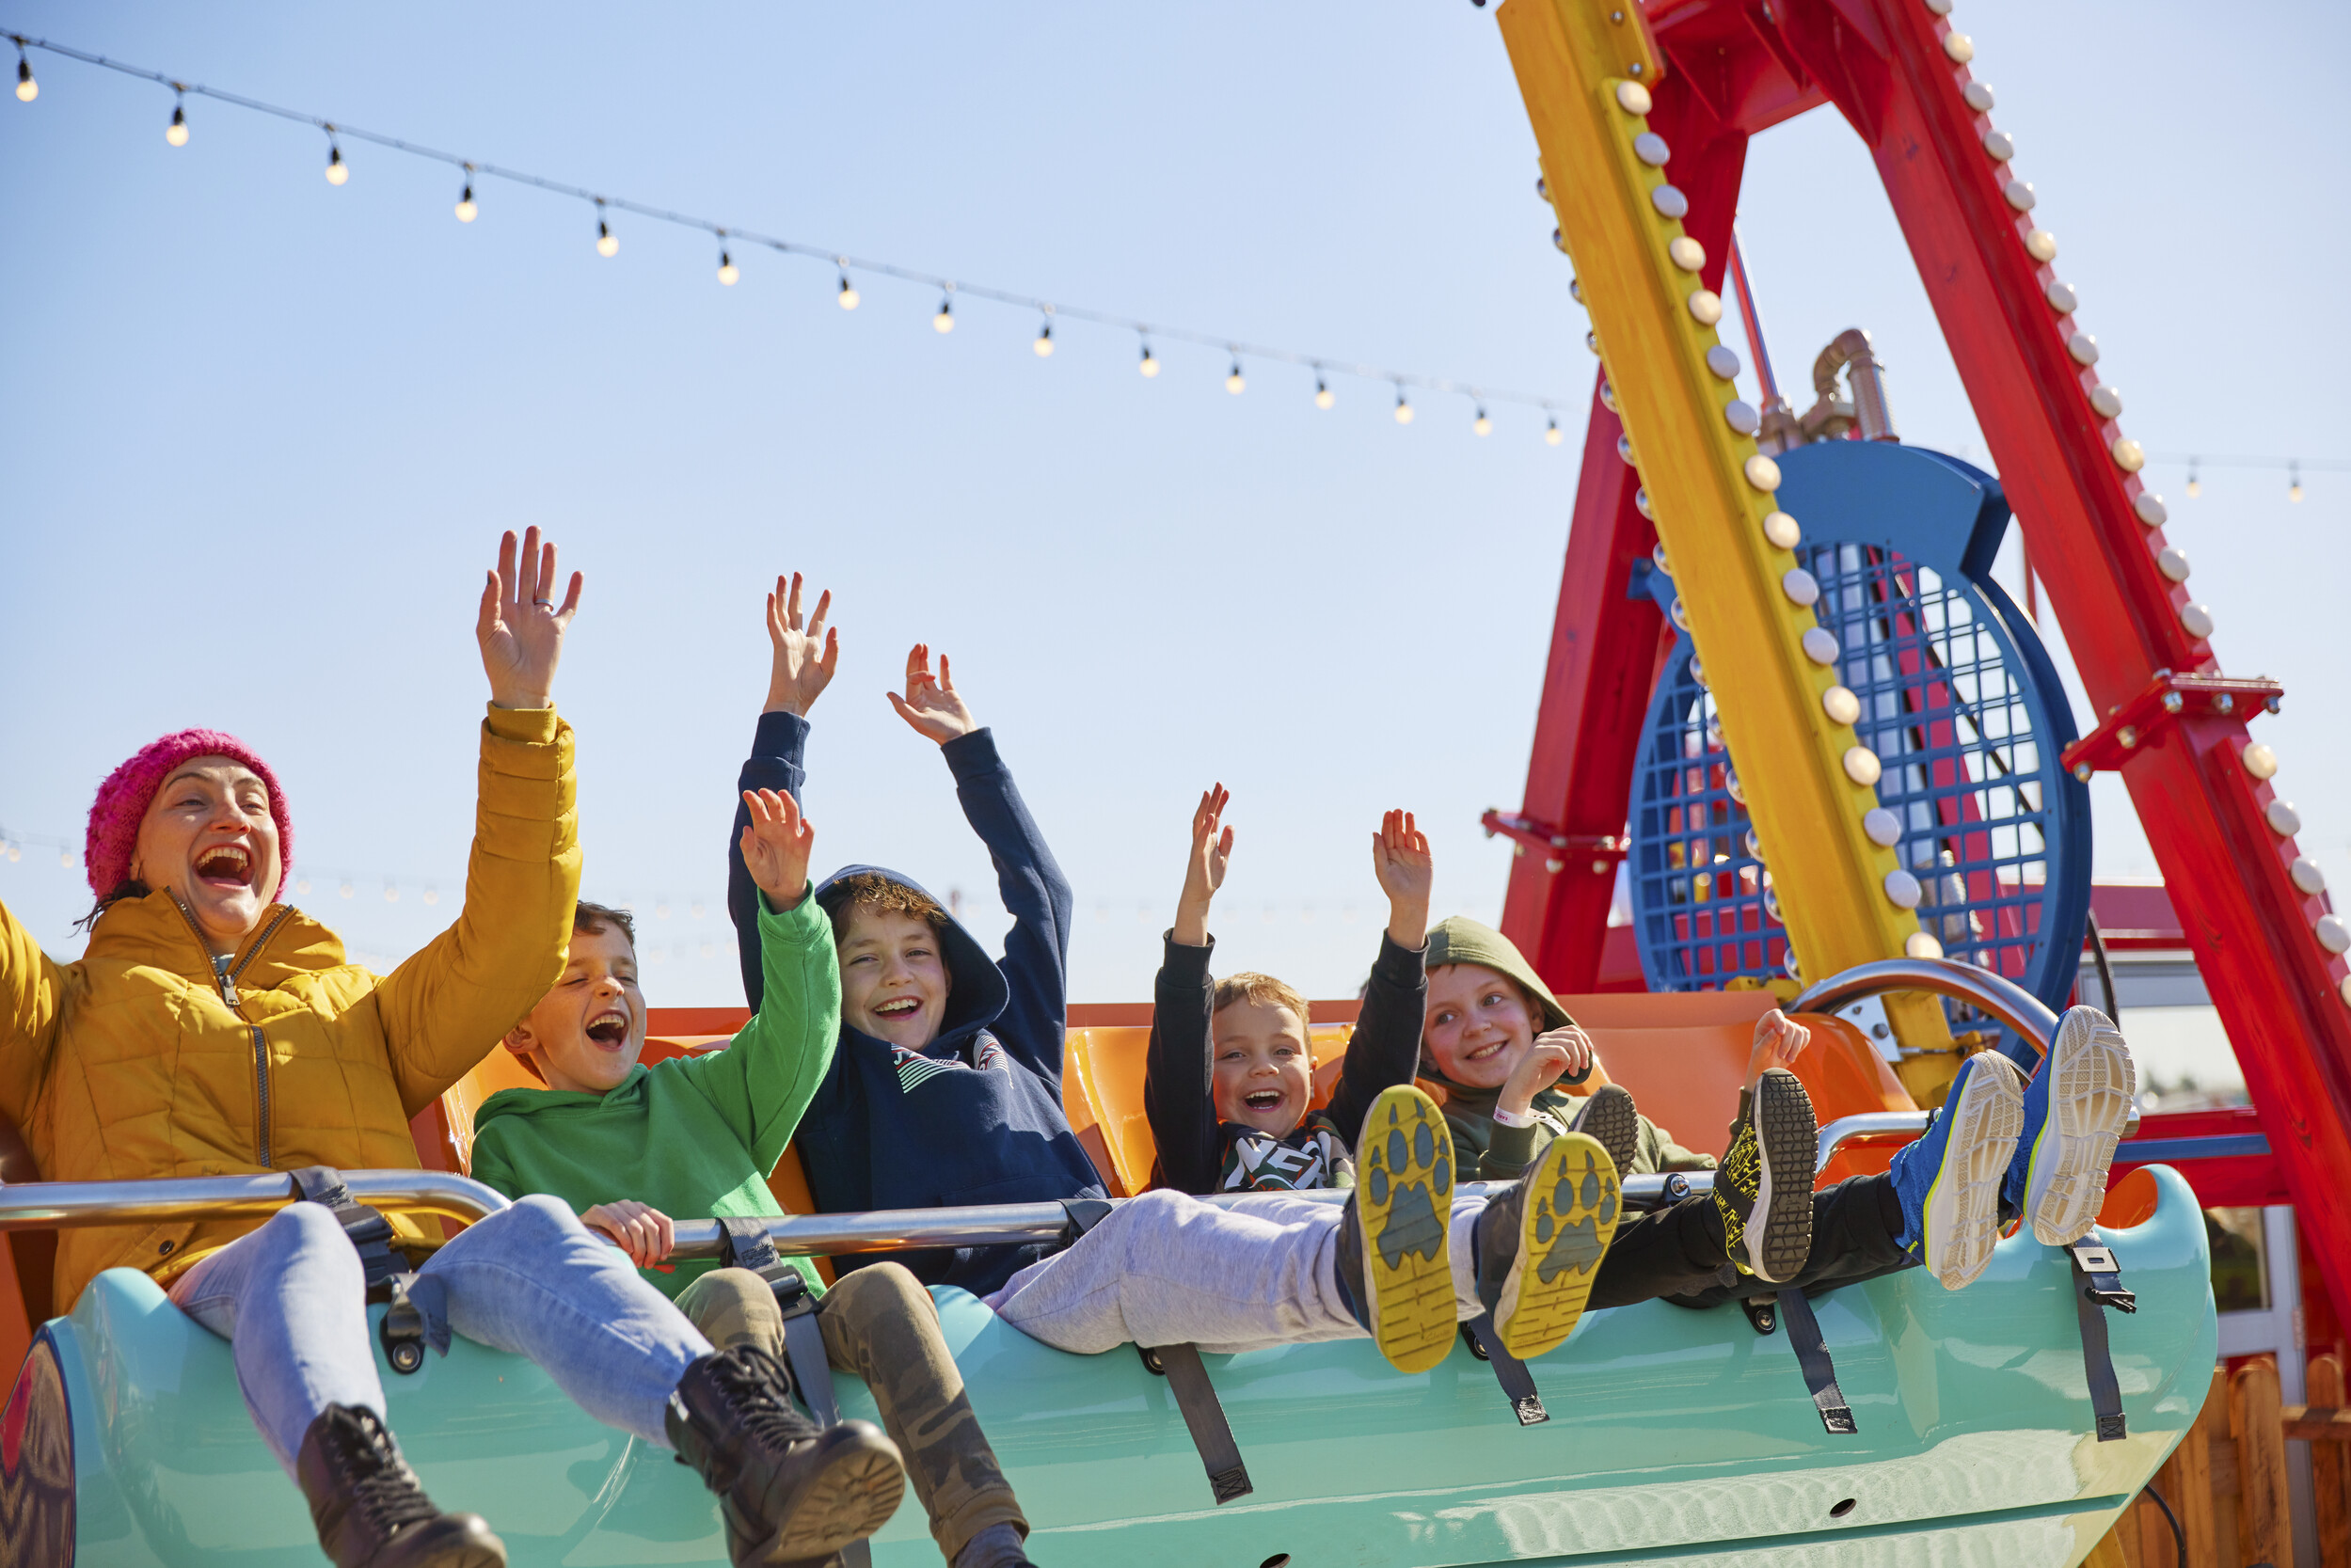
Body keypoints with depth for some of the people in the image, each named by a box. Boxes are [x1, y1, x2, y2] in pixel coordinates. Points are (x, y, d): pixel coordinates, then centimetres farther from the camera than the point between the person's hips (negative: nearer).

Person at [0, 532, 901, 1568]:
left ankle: (753, 1460, -58)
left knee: (528, 1227, -32)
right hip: (190, 1284, -2)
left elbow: (507, 947, 23)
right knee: (302, 1233, -39)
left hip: (392, 1287, 2)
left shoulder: (352, 1008, 37)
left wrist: (522, 712, 22)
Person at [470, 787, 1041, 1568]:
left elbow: (801, 1031, 15)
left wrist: (789, 904, -1)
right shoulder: (510, 1142, 23)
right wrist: (576, 1232, -16)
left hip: (802, 1324, 3)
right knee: (731, 1292, -36)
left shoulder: (696, 1091, 32)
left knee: (883, 1287, -30)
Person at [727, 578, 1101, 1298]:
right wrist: (784, 713, 20)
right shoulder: (835, 1076, 19)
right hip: (969, 1312, -4)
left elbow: (1042, 891, 42)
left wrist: (968, 744, 47)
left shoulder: (1011, 1047, 30)